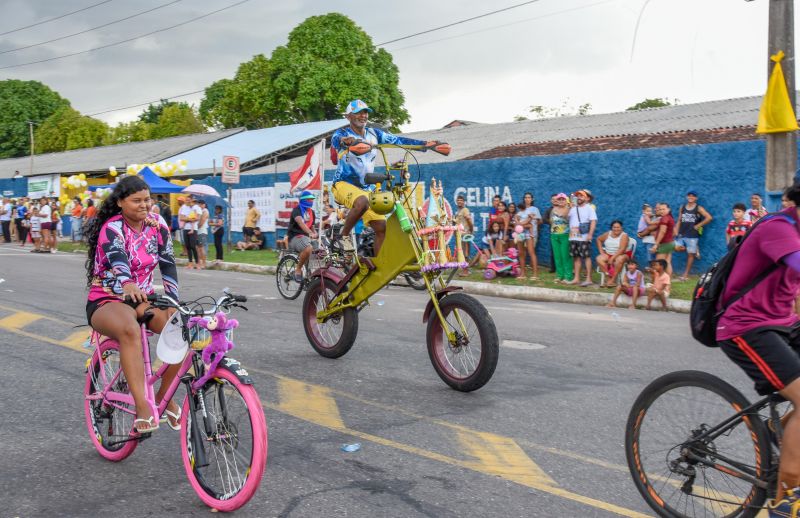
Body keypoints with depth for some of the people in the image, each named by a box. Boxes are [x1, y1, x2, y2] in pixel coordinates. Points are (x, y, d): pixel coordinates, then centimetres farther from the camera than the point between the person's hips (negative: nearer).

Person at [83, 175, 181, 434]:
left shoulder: (157, 224, 0)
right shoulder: (112, 228, -16)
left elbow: (167, 262, -5)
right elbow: (117, 258, -37)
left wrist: (173, 301, -19)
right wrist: (128, 285, -58)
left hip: (142, 298, 5)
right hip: (106, 302, -5)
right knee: (131, 330, -39)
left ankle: (164, 396, -4)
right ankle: (142, 408, -41)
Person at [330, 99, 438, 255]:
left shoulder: (374, 134, 8)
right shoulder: (343, 133, -7)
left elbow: (397, 140, 0)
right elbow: (335, 140, -31)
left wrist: (425, 144, -13)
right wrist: (345, 141, -56)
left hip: (365, 188, 6)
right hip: (344, 184, -6)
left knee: (382, 227, -4)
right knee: (362, 202, -38)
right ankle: (343, 237, -19)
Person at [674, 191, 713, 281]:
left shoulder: (698, 208, -4)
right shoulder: (682, 207, 9)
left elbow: (709, 217, -13)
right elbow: (679, 220, 11)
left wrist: (698, 226, -11)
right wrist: (676, 232, 1)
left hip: (692, 235, -5)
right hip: (681, 234, 5)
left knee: (690, 254, 1)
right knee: (676, 248, -13)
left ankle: (686, 275, 8)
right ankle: (694, 250, 12)